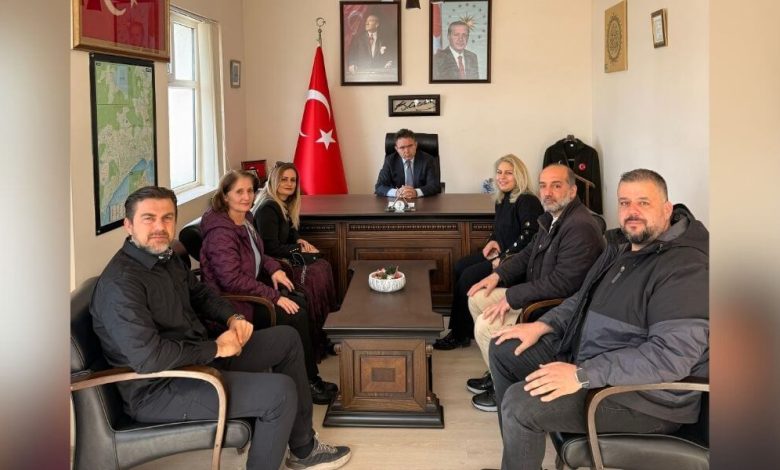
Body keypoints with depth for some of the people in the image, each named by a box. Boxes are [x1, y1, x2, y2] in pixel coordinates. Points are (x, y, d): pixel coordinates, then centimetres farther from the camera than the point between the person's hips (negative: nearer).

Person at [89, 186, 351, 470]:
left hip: (199, 358, 10)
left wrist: (233, 318, 2)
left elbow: (200, 294, 23)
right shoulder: (120, 283, -24)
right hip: (159, 390, -10)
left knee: (287, 338, 14)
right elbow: (148, 358, -33)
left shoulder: (166, 258, 5)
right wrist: (215, 348, -21)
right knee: (281, 391, -22)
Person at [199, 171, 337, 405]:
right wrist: (274, 296, -25)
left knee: (301, 301, -4)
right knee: (295, 315, -17)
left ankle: (312, 378, 4)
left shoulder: (245, 218, 6)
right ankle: (309, 382, 0)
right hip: (233, 303, -9)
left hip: (250, 289, 9)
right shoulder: (220, 231, -22)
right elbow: (232, 279, -28)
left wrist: (274, 268, 3)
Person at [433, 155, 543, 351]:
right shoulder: (502, 200, 14)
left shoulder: (527, 202, -15)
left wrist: (504, 259, -22)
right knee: (460, 266, -4)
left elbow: (529, 236, -24)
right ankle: (459, 331, -3)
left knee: (469, 276, -18)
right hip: (500, 253, 10)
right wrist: (492, 241, 5)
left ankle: (460, 334, -3)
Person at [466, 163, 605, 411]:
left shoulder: (581, 228, -25)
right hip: (539, 297, 10)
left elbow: (562, 283, -30)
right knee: (477, 298, 11)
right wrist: (498, 275, 4)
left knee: (486, 325, -19)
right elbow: (528, 254, 20)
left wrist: (511, 298, -25)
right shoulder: (552, 217, 7)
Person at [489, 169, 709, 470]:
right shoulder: (621, 251, 11)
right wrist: (541, 326, 6)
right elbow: (583, 300, 24)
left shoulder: (685, 268, -22)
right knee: (504, 350, 10)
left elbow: (673, 354, -31)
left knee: (521, 402, -24)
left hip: (645, 394, -10)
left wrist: (583, 375, -32)